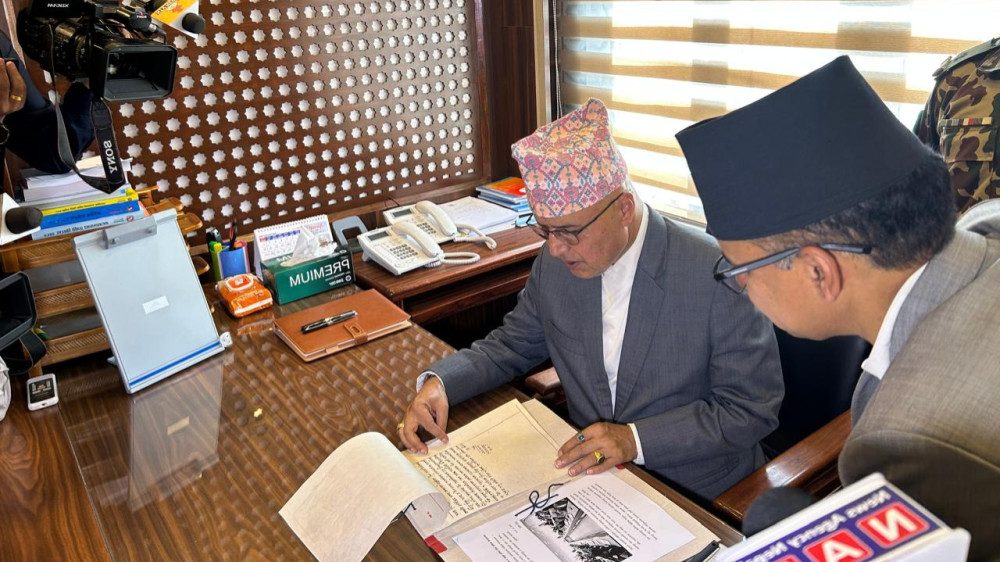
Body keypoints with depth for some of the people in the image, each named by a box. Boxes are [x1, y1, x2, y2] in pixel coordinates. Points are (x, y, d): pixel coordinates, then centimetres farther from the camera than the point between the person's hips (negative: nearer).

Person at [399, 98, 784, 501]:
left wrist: (636, 438, -23)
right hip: (588, 470, 5)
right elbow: (512, 344, 10)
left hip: (692, 492, -4)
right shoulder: (555, 264, -4)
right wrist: (438, 382, -8)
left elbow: (754, 407, -13)